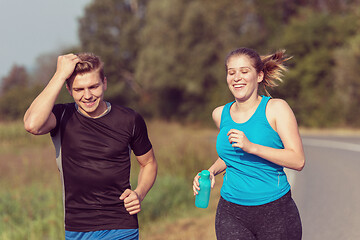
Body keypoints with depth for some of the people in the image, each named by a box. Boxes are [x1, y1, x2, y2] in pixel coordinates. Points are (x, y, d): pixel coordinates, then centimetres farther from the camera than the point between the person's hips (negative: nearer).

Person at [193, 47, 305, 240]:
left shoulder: (276, 108, -6)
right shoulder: (220, 114, 7)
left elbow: (298, 161, -14)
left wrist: (251, 146, -22)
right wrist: (212, 171, 6)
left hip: (275, 214, -3)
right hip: (231, 214, 3)